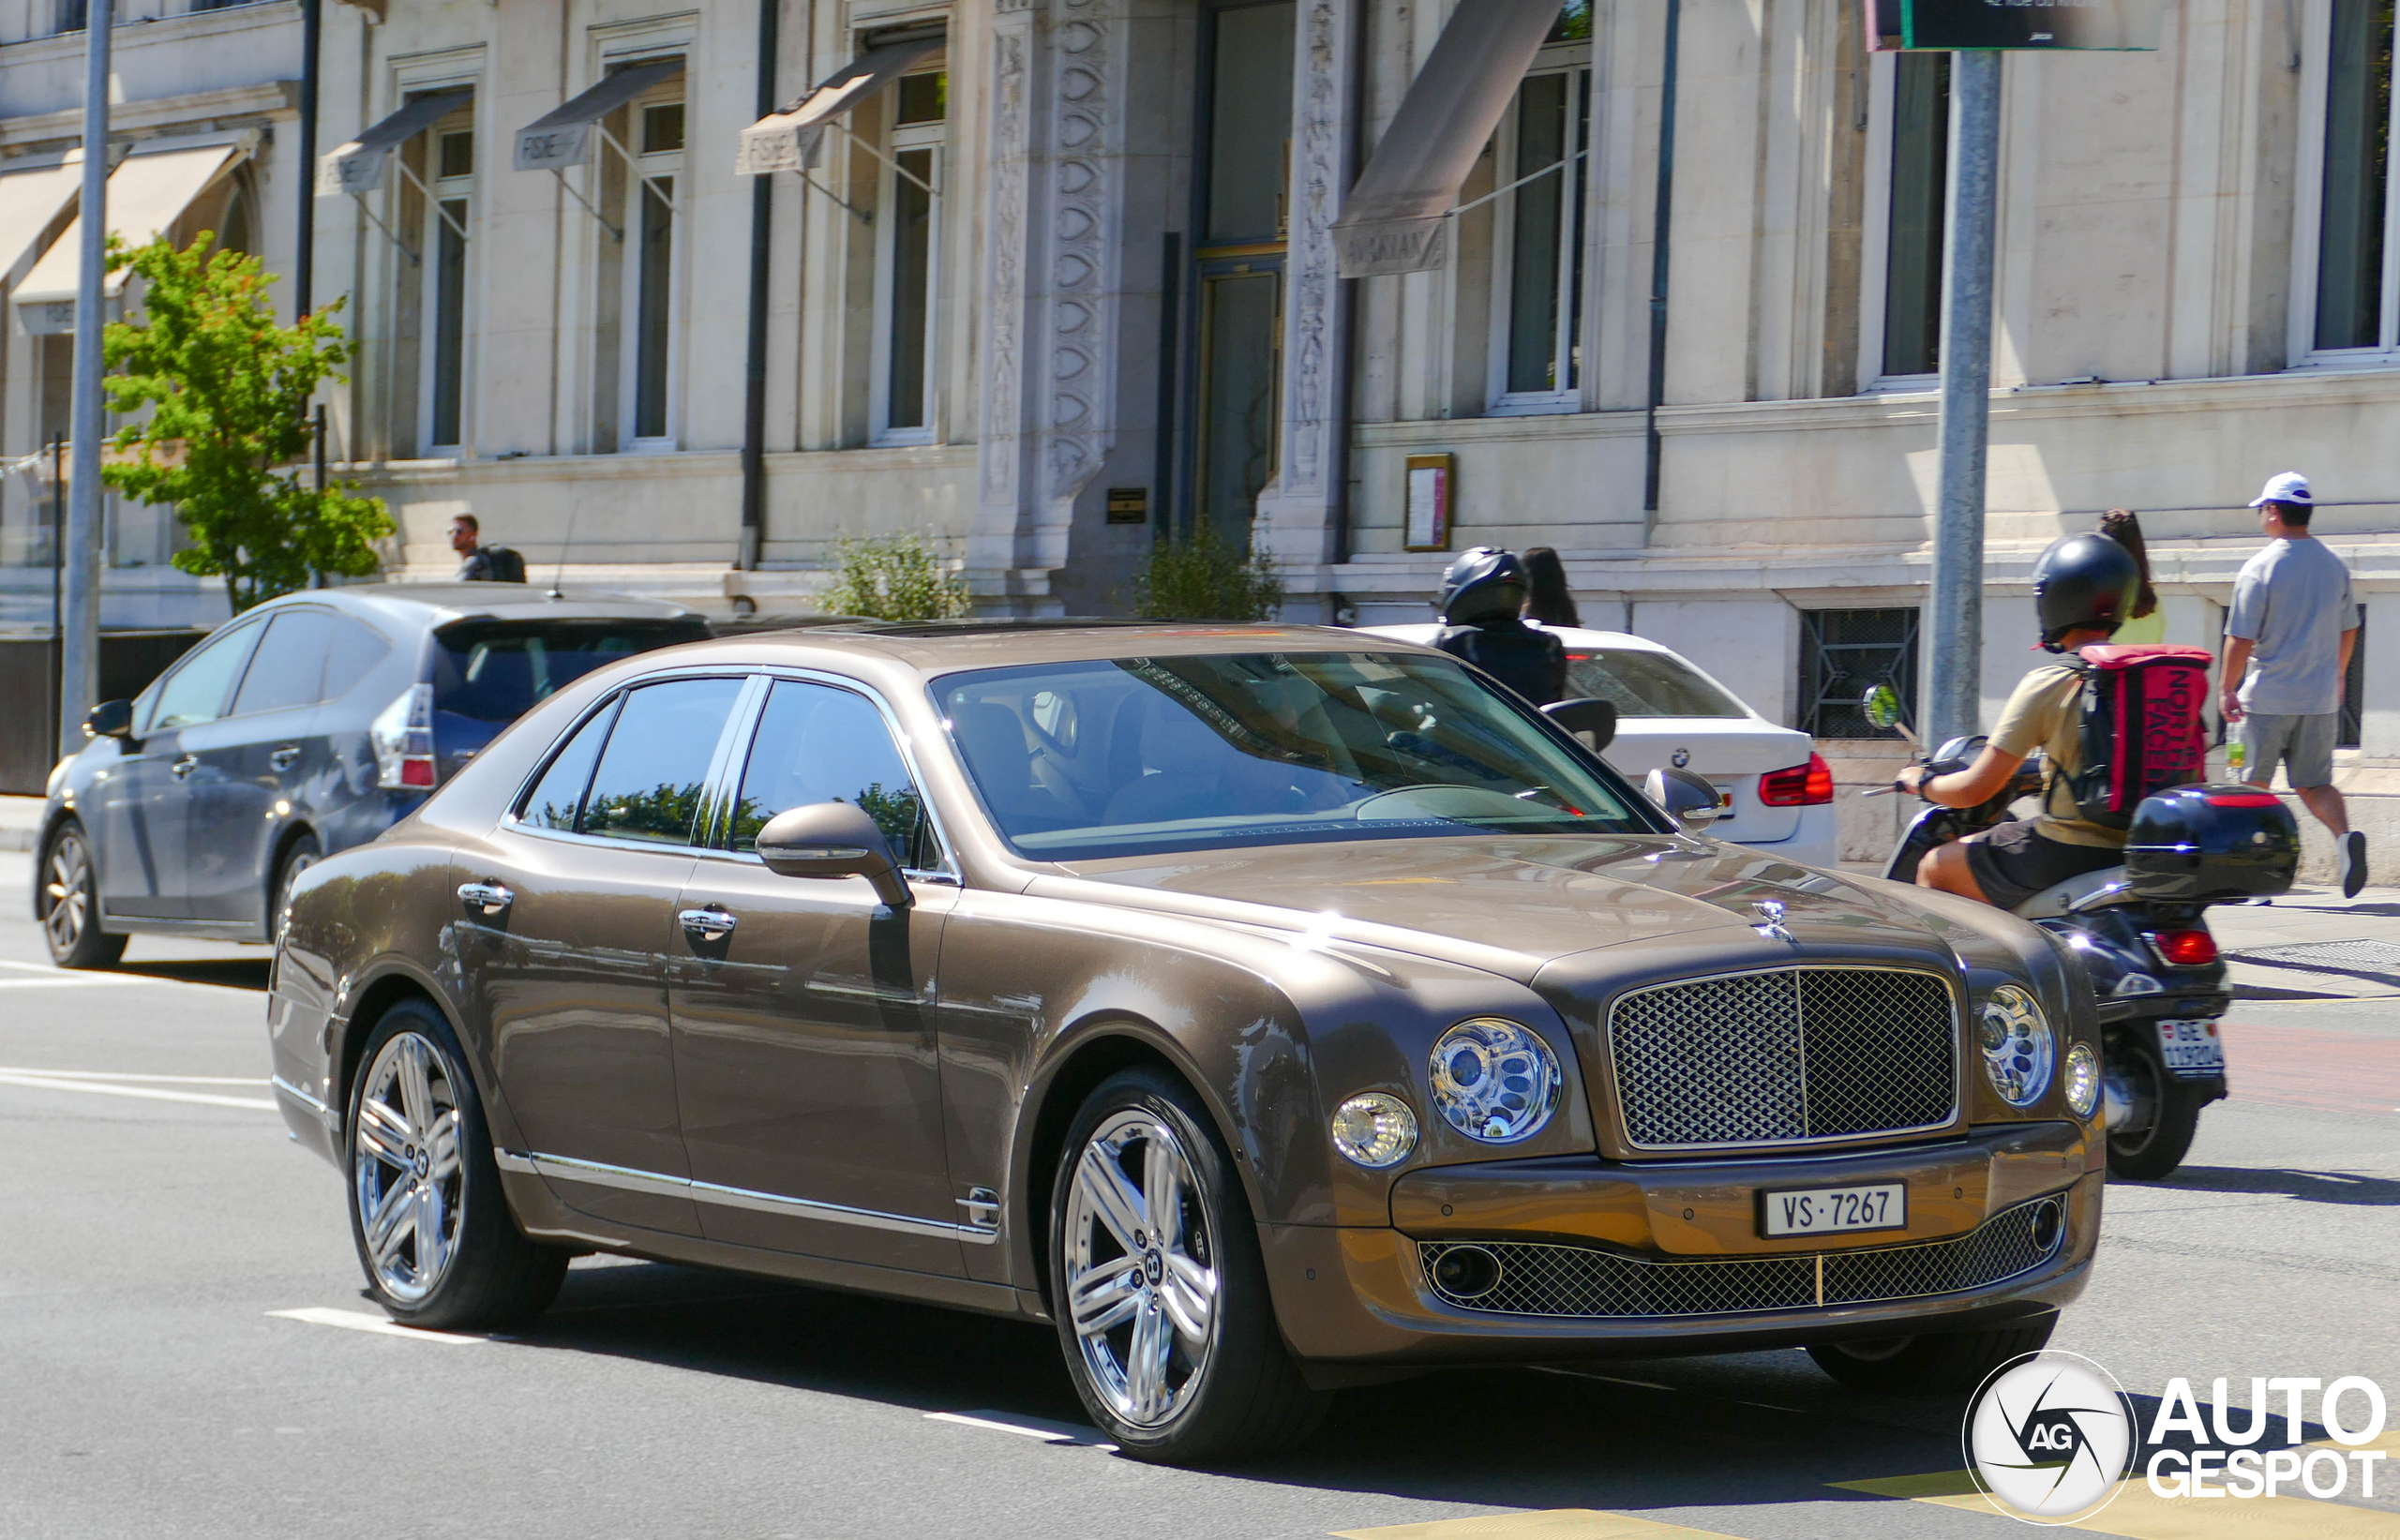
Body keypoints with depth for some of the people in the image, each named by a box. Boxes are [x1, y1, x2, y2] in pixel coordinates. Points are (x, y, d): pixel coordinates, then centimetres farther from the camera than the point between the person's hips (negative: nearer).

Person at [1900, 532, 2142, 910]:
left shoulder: (2048, 683, -13)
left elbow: (1975, 790, -9)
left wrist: (1920, 783, 12)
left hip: (2066, 852, -7)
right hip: (2131, 847, 7)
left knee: (1933, 869, 15)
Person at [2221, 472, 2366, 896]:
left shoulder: (2260, 567, -11)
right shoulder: (2335, 566, 6)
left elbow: (2241, 639, -13)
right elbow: (2348, 630, 16)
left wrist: (2227, 689, -3)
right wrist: (2337, 676, 31)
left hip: (2268, 698, -4)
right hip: (2321, 699, 4)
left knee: (2254, 783, 10)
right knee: (2313, 783, 8)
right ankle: (2345, 835, -19)